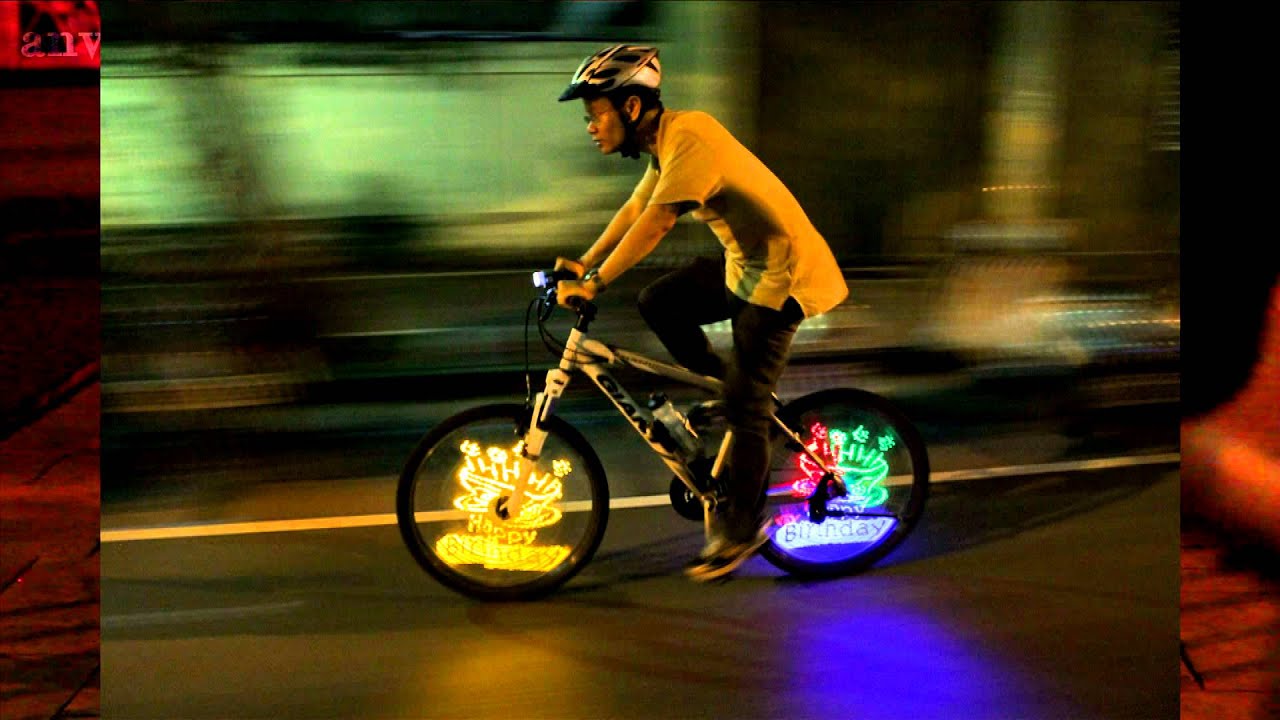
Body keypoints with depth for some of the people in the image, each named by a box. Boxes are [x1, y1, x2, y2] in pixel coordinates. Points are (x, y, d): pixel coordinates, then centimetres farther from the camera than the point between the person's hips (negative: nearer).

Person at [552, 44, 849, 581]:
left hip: (780, 274, -9)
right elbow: (634, 209, 16)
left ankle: (740, 530, 9)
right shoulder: (664, 142, 6)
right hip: (744, 265, 9)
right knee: (658, 303, 1)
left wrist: (594, 284, -29)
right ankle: (725, 391, 14)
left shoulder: (689, 137, -23)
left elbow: (657, 221, -30)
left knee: (745, 407, -5)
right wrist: (582, 266, 12)